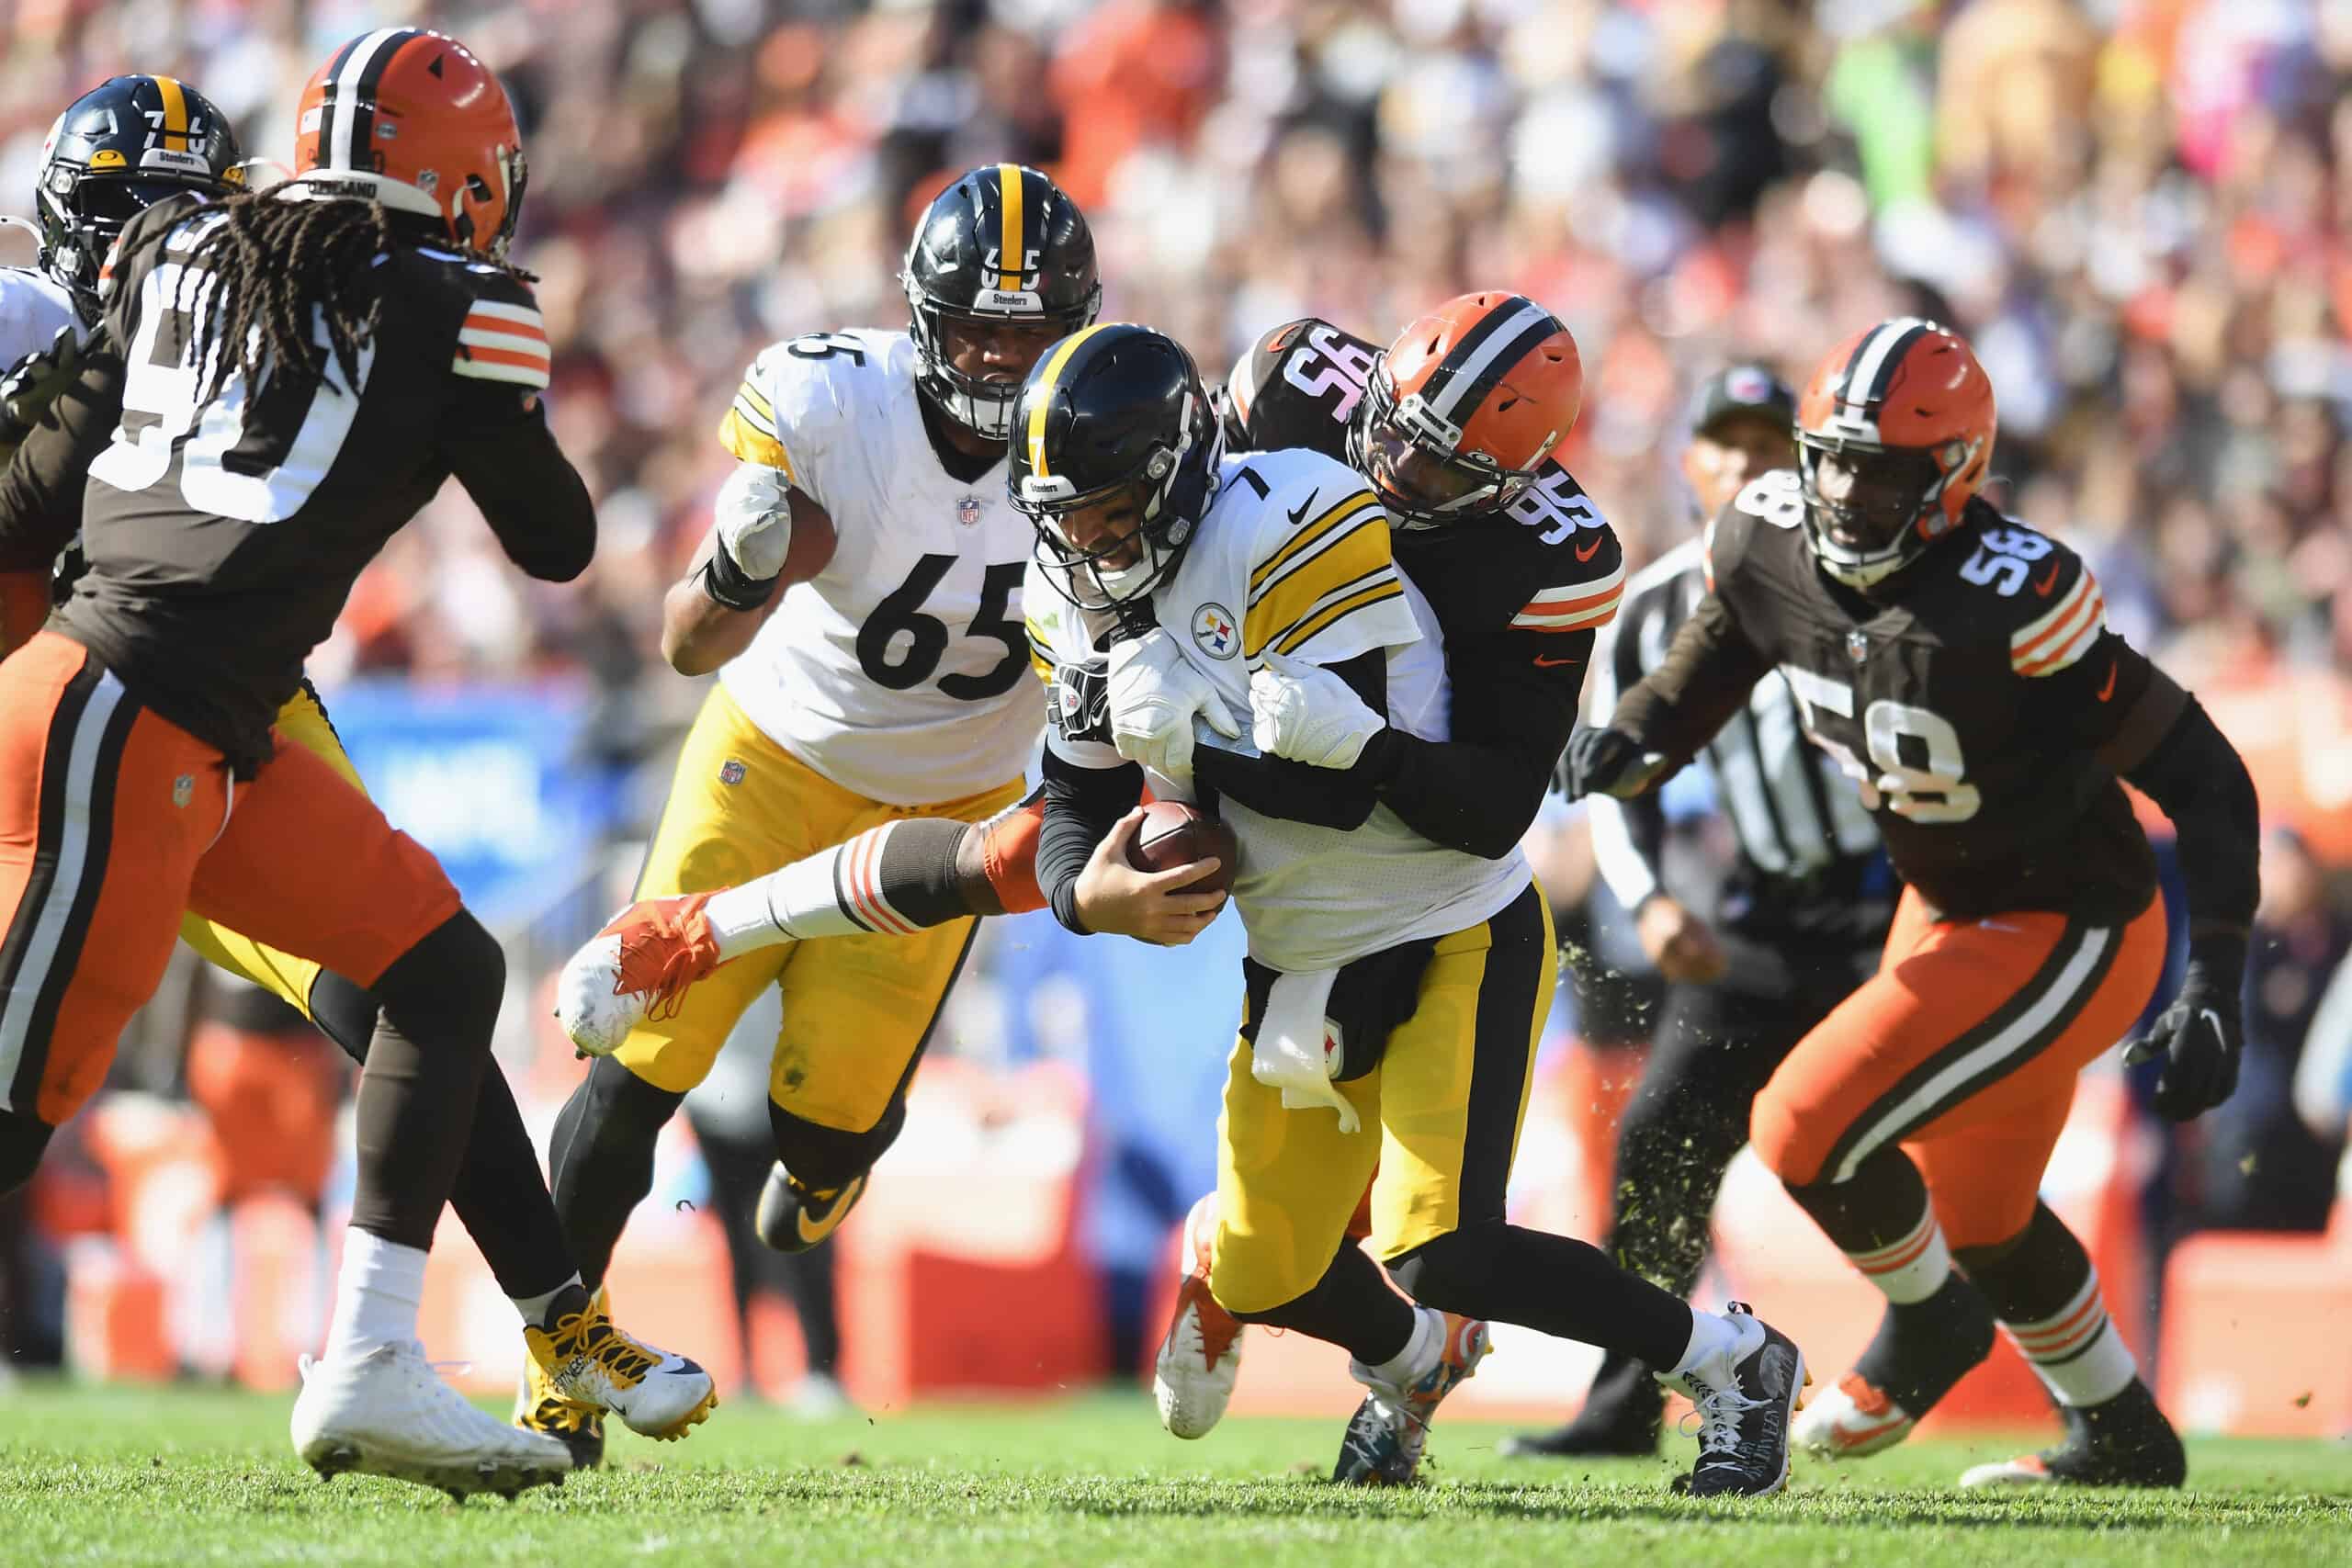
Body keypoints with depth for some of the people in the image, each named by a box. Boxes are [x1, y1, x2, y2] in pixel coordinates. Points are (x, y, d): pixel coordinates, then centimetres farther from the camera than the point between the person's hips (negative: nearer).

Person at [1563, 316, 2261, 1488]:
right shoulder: (1771, 545, -13)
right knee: (1976, 1213, 24)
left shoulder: (2012, 604, -33)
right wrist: (1631, 743, -18)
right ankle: (2122, 1437, 46)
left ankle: (1928, 1316, 16)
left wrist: (2214, 990, -30)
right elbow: (1708, 666, 6)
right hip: (1947, 914, 8)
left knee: (1809, 1129, -15)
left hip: (2068, 939, -8)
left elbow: (2204, 779, -26)